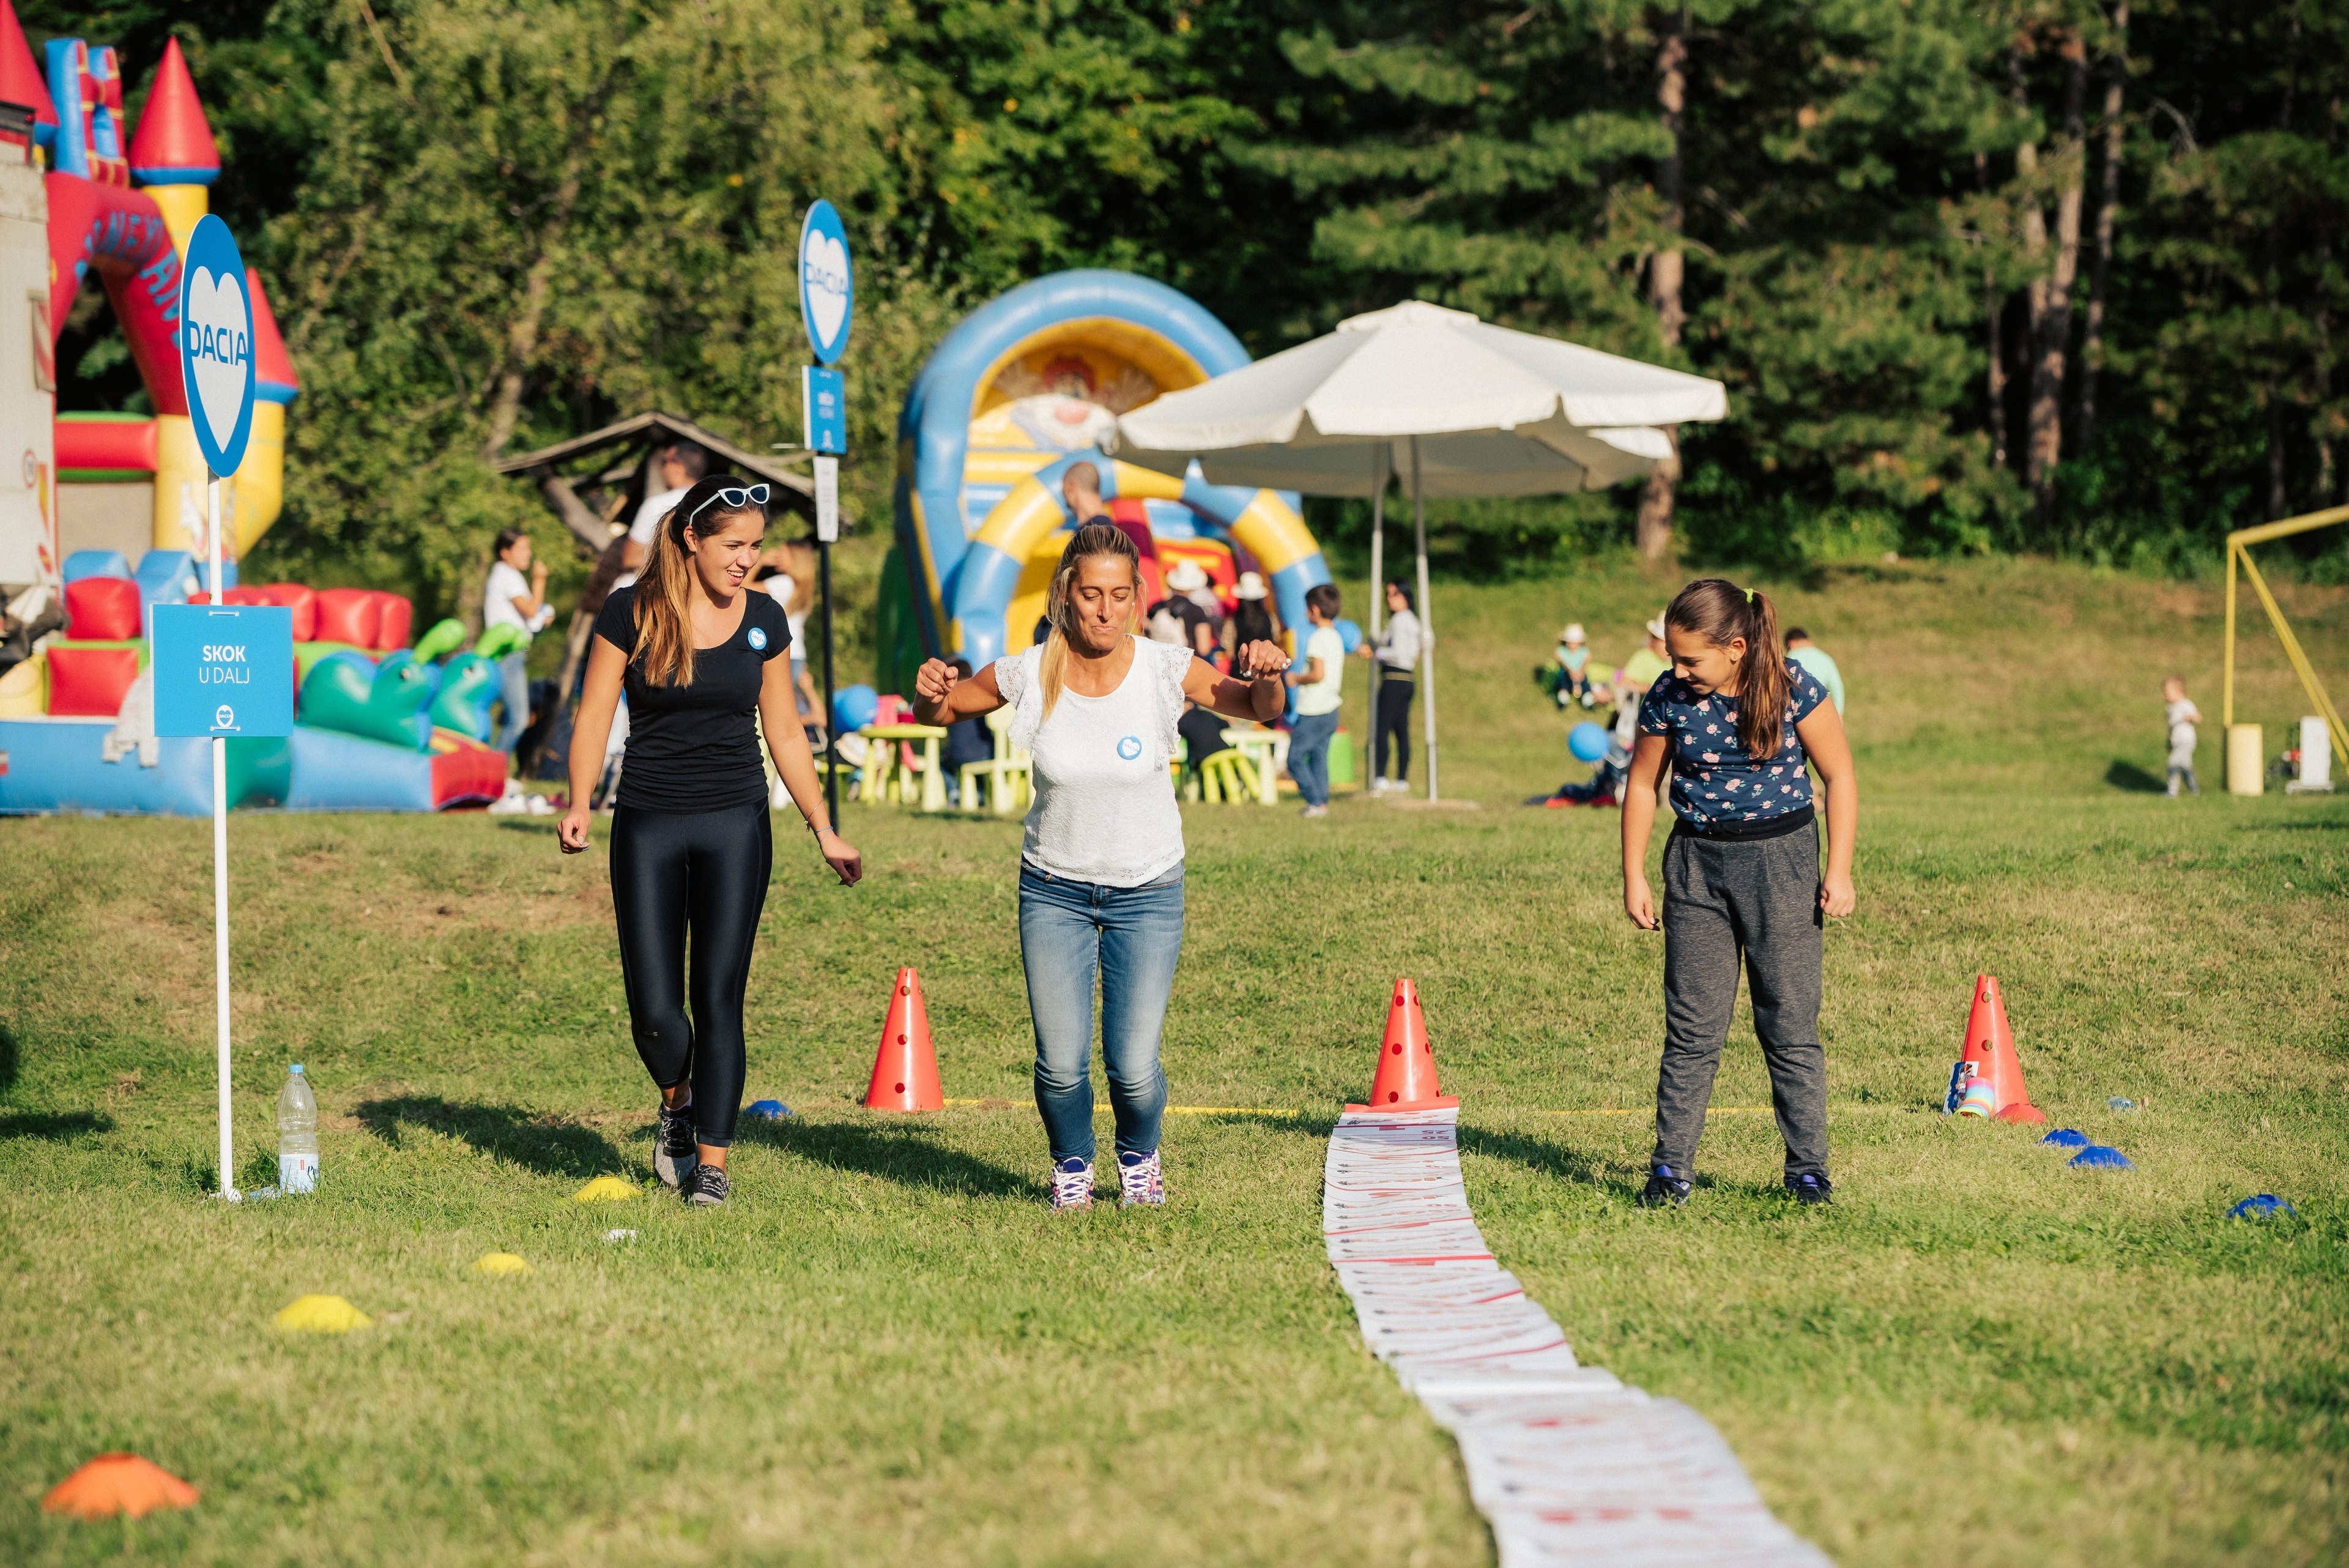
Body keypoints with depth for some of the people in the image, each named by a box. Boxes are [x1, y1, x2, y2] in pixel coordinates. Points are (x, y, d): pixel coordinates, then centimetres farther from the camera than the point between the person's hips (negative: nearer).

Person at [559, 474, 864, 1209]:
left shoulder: (764, 619, 5)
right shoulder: (631, 612, -3)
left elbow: (784, 733, 13)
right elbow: (594, 716, -1)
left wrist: (823, 830, 12)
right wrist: (579, 805, -16)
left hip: (735, 824, 1)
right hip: (648, 825, -1)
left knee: (719, 998, -4)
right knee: (654, 1010, -6)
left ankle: (712, 1161, 5)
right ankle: (677, 1103, 26)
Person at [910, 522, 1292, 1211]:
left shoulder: (1163, 670, -15)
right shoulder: (1029, 674, -12)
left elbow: (1259, 709, -9)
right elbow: (942, 711, 4)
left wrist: (1267, 676, -32)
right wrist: (931, 694, -20)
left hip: (1148, 891, -1)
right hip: (1054, 889, 1)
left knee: (1134, 1067, -6)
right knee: (1061, 1064, -4)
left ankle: (1138, 1158, 29)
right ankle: (1072, 1166, 29)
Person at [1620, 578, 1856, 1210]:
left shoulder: (1794, 690, -11)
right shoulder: (1668, 698, -5)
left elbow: (1840, 776, -2)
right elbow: (1643, 784, 7)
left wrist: (1838, 872, -6)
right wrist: (1634, 876, 6)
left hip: (1781, 858, -2)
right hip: (1697, 862, 2)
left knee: (1790, 1023, 0)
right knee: (1692, 1026, 1)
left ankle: (1808, 1169, 8)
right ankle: (1670, 1168, 6)